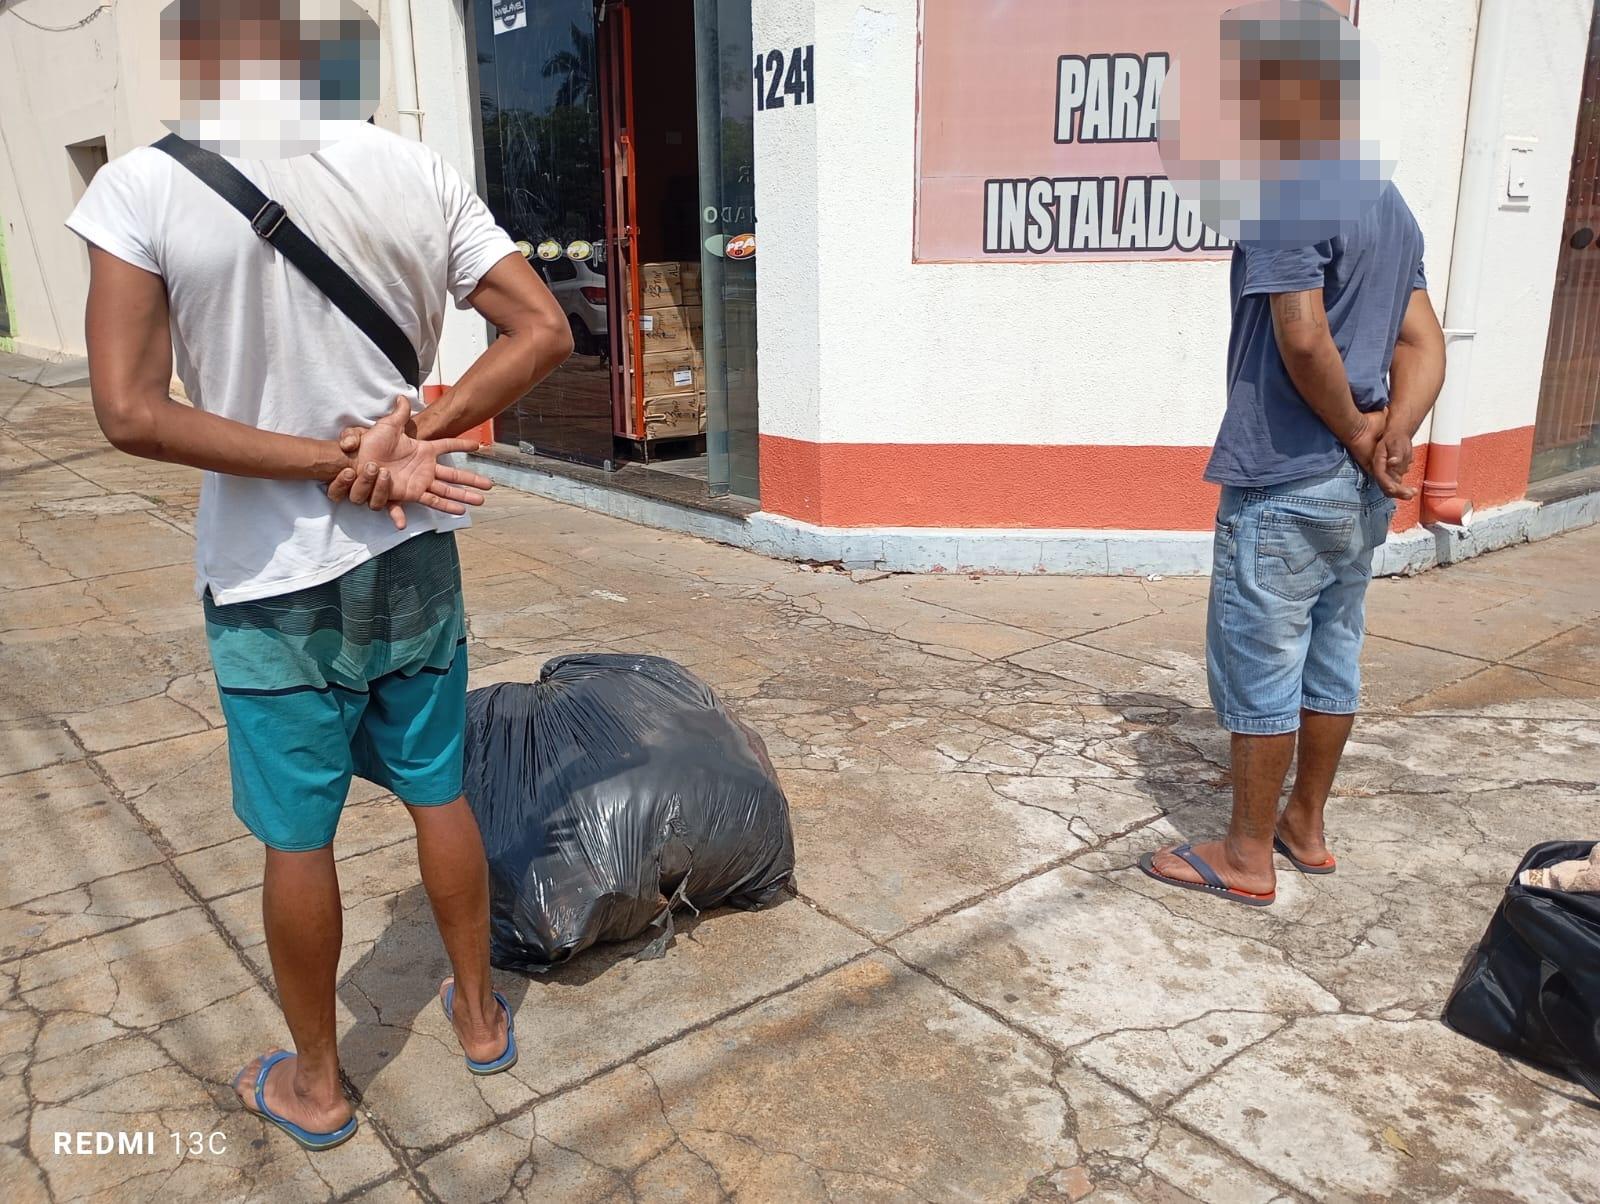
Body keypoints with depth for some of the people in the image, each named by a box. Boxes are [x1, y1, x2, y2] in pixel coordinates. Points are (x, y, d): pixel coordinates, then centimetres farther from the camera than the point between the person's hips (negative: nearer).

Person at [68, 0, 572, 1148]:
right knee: (441, 795, 19)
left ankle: (315, 1084, 34)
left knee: (297, 837, 13)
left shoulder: (143, 190, -13)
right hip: (414, 555, 3)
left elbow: (131, 413, -17)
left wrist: (336, 462, -15)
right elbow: (545, 332, -4)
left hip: (273, 579, -2)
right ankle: (481, 1013, 39)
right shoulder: (416, 173, -5)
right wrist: (411, 432, -12)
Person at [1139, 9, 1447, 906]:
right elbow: (1425, 345, 7)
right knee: (1332, 659, 16)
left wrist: (1356, 436, -12)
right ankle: (1306, 828, 31)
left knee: (1260, 666, 2)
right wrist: (1391, 437, -6)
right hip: (1359, 492, 9)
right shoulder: (1393, 207, 14)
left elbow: (1303, 338, -25)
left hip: (1284, 486, -9)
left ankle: (1247, 857, 14)